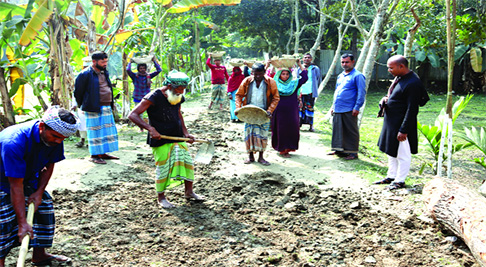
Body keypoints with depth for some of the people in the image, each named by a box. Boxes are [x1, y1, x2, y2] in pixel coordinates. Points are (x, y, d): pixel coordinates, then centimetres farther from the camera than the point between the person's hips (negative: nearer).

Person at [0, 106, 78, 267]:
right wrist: (22, 223, -35)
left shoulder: (55, 139, -19)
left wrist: (39, 192, -11)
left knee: (44, 204, 5)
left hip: (27, 177, 7)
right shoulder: (14, 142, -40)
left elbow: (49, 166, 0)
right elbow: (16, 186, -37)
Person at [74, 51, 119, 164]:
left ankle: (103, 153, 22)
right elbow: (78, 91, -6)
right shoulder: (85, 74, -12)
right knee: (95, 131, -2)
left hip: (107, 108, 8)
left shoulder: (104, 72, 14)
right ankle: (94, 155, 8)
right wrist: (82, 105, 3)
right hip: (94, 108, -8)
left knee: (108, 130, 11)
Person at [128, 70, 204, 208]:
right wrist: (150, 128, -32)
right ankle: (161, 198, 18)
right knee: (163, 168, -1)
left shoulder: (178, 97, 6)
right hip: (160, 140, -7)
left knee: (188, 162, 9)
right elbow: (133, 115, -22)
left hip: (177, 137, 7)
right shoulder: (154, 97, -17)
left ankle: (189, 192, 27)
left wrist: (185, 133, 11)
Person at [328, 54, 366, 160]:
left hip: (349, 110, -7)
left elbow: (361, 92, -10)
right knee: (338, 130, 10)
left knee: (351, 131, 0)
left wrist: (357, 107, -16)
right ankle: (338, 149, 21)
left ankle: (353, 152, 8)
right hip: (337, 109, 7)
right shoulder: (340, 76, 19)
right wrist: (333, 106, 20)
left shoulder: (357, 76, -5)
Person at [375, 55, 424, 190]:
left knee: (402, 155, 4)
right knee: (392, 152, 21)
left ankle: (400, 180, 18)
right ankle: (391, 176, 35)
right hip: (391, 123, 10)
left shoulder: (413, 83, -22)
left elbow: (412, 109, -23)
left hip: (401, 124, -10)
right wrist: (386, 99, 1)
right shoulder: (399, 78, 8)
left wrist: (403, 130, -22)